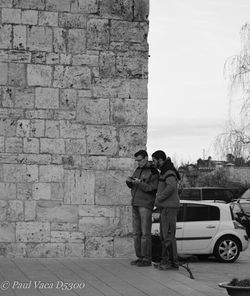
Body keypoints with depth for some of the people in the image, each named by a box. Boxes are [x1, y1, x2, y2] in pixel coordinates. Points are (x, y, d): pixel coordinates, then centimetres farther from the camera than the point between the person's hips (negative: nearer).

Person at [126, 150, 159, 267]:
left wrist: (139, 183, -27)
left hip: (146, 204, -8)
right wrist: (129, 181, -8)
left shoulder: (154, 172, -9)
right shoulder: (138, 170, 14)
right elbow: (132, 186, 15)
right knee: (137, 232, 7)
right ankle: (140, 257, 12)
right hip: (135, 204, 8)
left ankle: (147, 259, -2)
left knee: (145, 233, -7)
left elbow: (152, 189, -16)